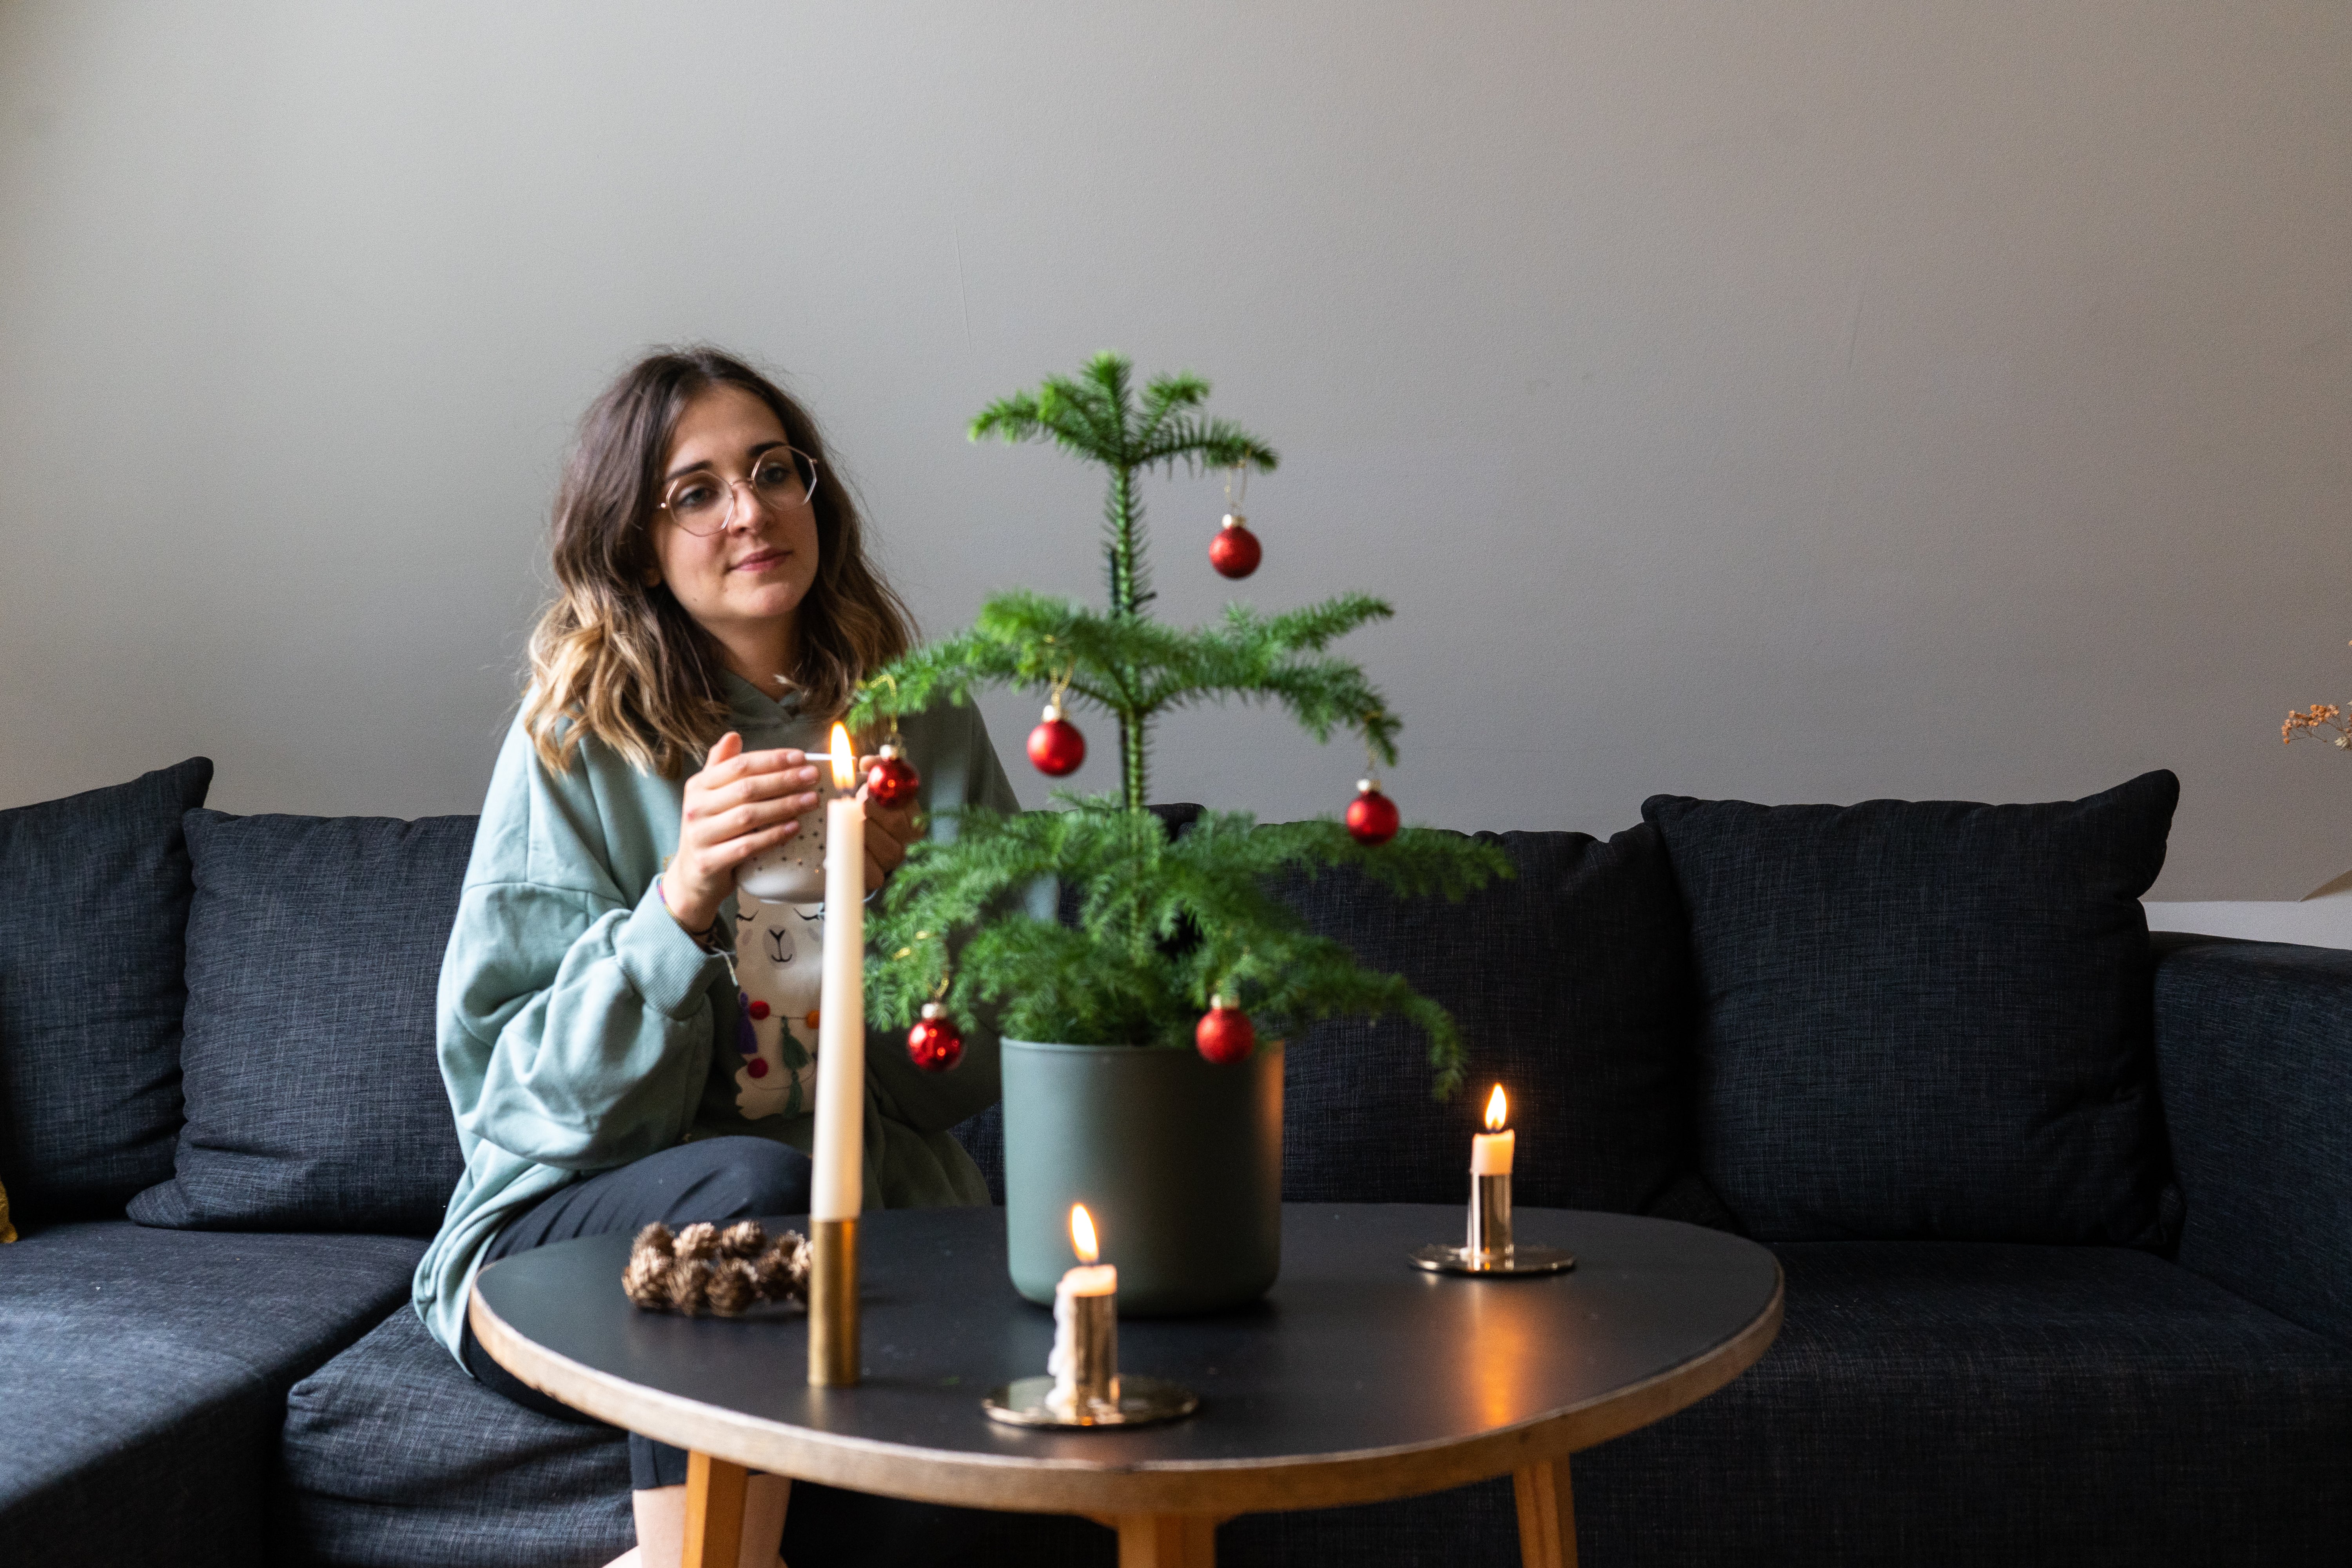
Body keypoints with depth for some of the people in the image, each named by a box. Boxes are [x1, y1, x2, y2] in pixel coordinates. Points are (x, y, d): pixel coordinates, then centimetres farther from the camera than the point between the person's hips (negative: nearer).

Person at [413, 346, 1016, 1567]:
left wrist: (893, 901, -14)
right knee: (758, 1187, -35)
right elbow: (525, 1094, -9)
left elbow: (974, 1071, 5)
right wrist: (682, 903, -24)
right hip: (582, 1220, -2)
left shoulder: (925, 729, 5)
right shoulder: (576, 745, -2)